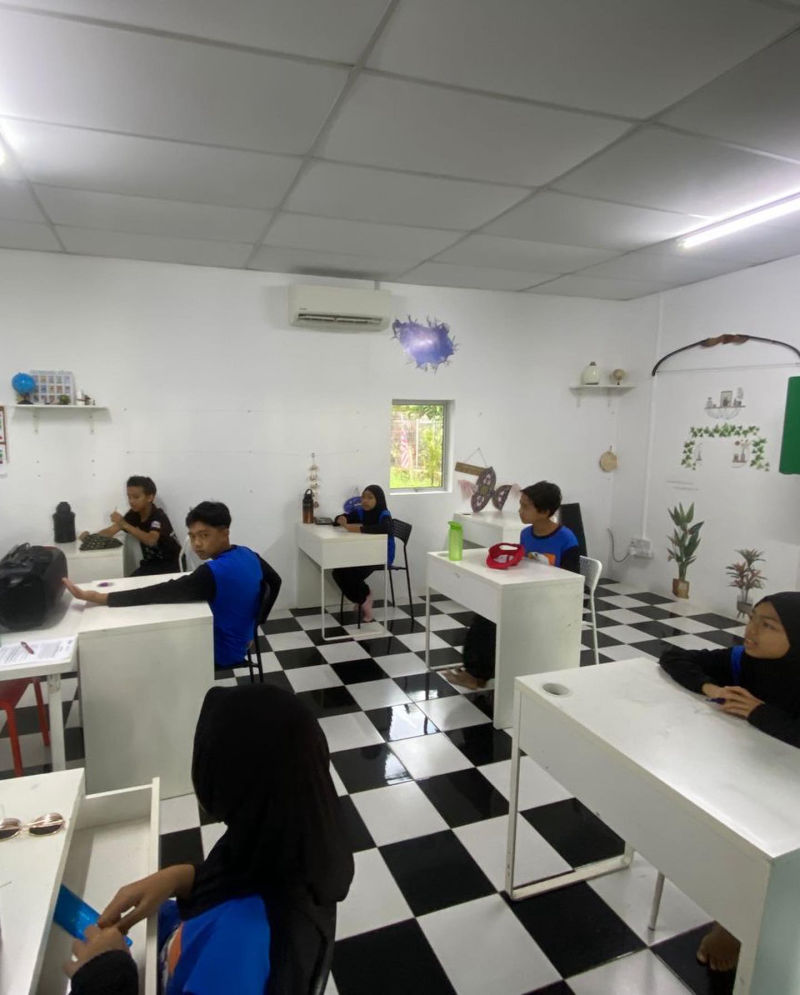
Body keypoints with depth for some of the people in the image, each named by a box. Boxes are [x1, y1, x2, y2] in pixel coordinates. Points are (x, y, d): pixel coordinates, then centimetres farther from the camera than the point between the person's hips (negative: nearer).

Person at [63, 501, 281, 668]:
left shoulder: (211, 574, -32)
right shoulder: (249, 555, -6)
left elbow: (155, 595, -35)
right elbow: (275, 582, 12)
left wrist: (92, 596, -34)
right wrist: (252, 625, 17)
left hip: (223, 653, -8)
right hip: (240, 642, 8)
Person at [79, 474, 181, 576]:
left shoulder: (159, 516, -22)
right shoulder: (133, 514, 0)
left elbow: (151, 540, -39)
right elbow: (111, 531, 0)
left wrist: (124, 524, -42)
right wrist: (90, 536, -19)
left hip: (170, 564, -6)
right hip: (150, 563, 6)